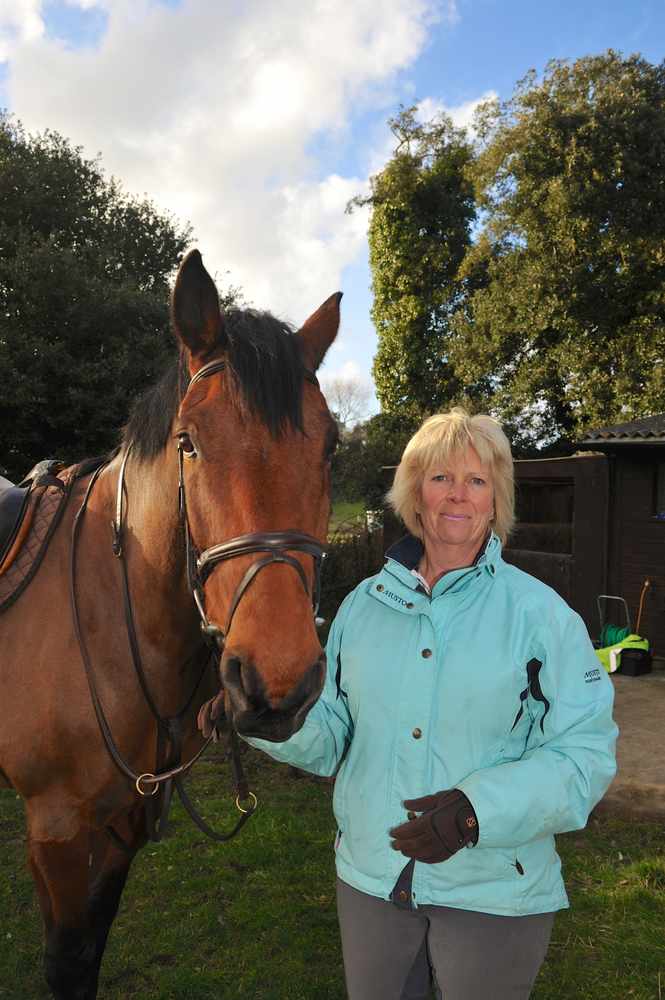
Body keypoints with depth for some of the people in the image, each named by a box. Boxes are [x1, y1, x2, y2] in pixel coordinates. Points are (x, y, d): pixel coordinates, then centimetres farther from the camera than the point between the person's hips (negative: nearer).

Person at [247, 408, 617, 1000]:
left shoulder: (541, 613, -12)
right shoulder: (364, 604, 1)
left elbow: (585, 752, -15)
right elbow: (330, 733, 4)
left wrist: (480, 808, -29)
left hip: (494, 890, -3)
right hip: (370, 877, 4)